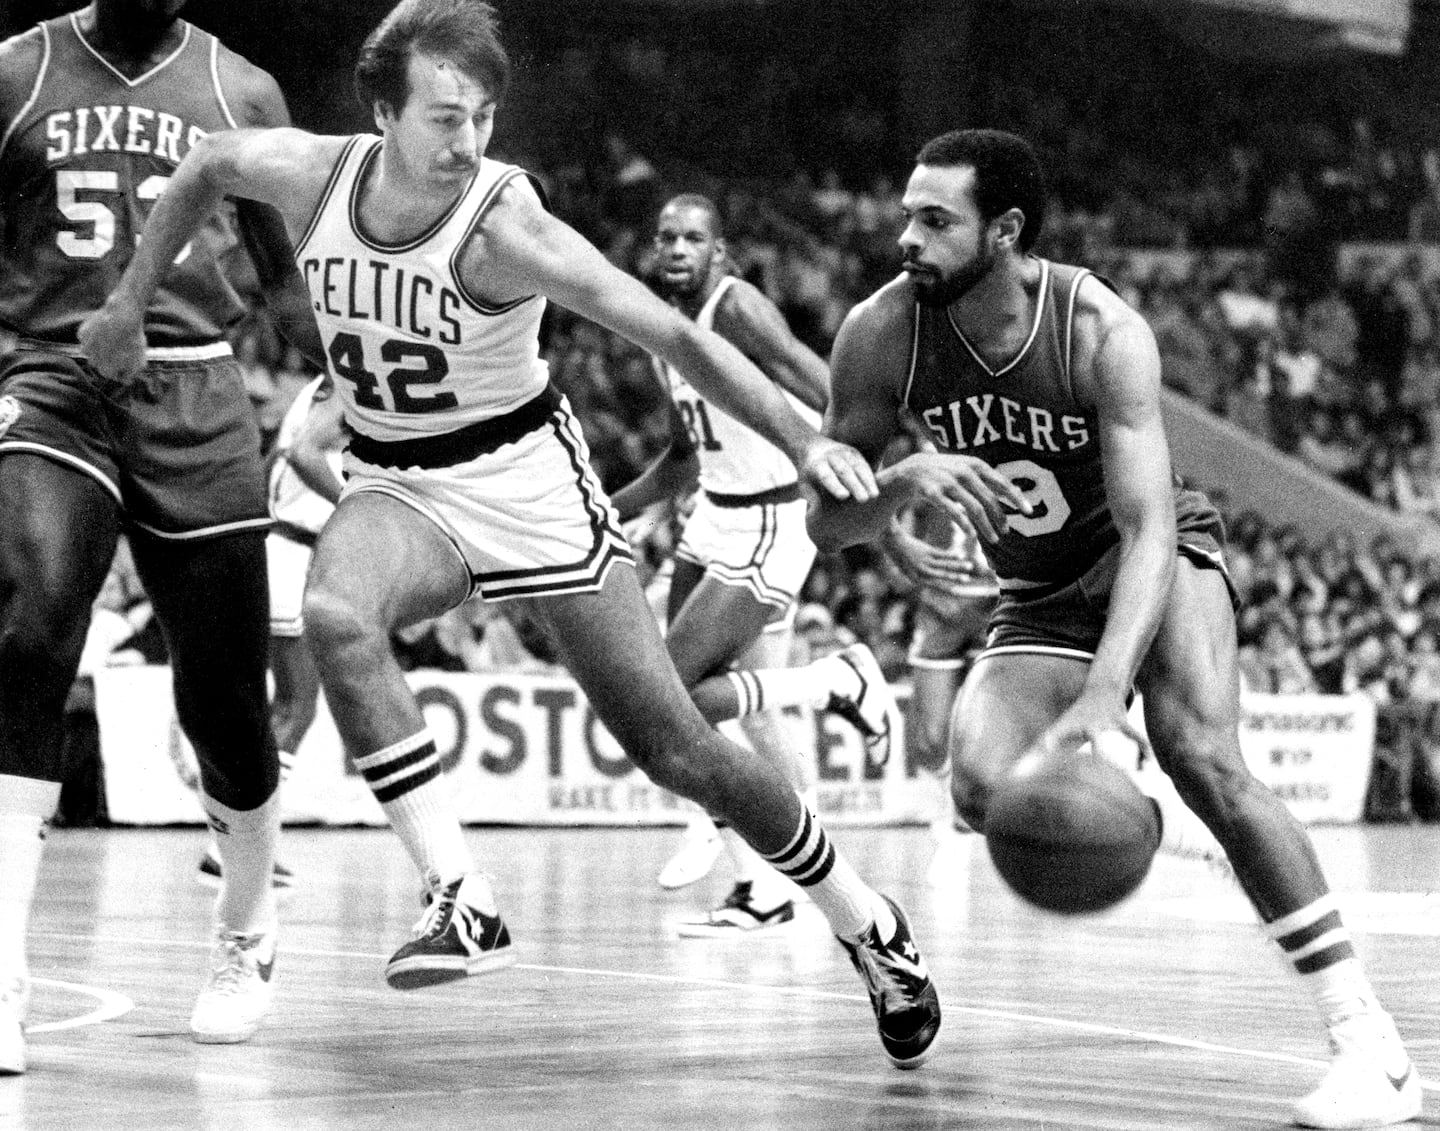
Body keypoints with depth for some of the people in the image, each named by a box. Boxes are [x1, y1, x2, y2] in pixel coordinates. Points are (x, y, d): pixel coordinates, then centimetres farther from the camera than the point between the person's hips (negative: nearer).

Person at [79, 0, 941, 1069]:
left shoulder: (503, 226, -24)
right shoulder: (315, 175, -12)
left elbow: (676, 336, -25)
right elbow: (206, 164, 11)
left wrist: (804, 440, -34)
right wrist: (129, 301, 13)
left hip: (521, 472, -3)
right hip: (395, 485, 4)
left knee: (677, 749, -3)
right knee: (334, 615, -33)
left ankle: (870, 928, 18)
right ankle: (463, 900, -28)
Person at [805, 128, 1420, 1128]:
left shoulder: (1102, 332, -28)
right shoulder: (884, 333, -18)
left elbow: (1147, 528, -33)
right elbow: (829, 522, -12)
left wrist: (1104, 693, -48)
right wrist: (908, 479, -35)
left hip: (1157, 556, -3)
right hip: (1040, 602, 3)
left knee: (1202, 758, -27)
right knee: (987, 792, -24)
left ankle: (1371, 1042, -24)